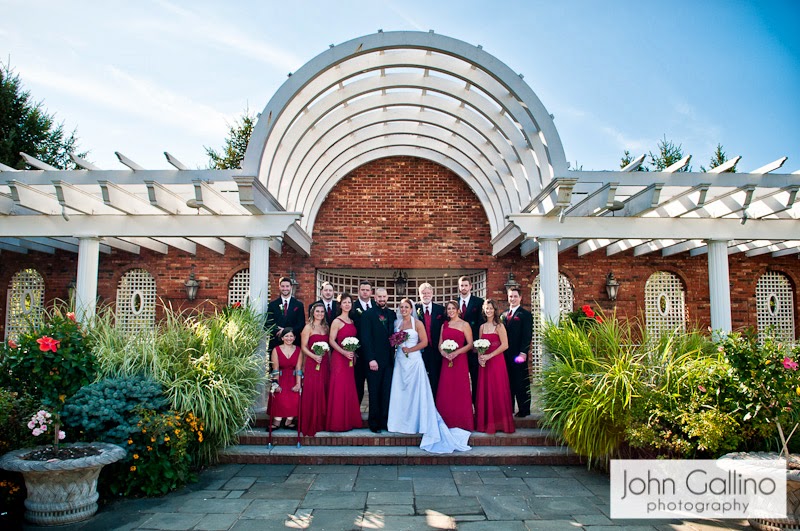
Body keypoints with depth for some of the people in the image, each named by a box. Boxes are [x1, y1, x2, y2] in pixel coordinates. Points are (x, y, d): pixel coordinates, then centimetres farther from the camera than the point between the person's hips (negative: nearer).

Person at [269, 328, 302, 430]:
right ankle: (277, 422, -18)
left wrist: (298, 384, -13)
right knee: (280, 398, -28)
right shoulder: (276, 350, 2)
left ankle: (289, 421, -13)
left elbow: (298, 368, -1)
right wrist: (276, 384, -16)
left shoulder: (298, 350, 6)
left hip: (293, 379, 1)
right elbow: (275, 369, -5)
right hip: (280, 379, -1)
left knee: (295, 398, -25)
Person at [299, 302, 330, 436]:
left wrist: (330, 362, 9)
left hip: (325, 363, 5)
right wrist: (314, 356, -20)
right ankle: (310, 425, 3)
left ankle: (322, 422, 16)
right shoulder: (308, 327, -2)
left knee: (324, 392, 6)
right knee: (311, 392, -6)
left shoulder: (326, 327, 14)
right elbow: (303, 347, -6)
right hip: (312, 363, -5)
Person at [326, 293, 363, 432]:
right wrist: (344, 352, -20)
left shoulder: (352, 321, 14)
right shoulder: (337, 321, -7)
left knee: (349, 389, 10)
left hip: (350, 359, 7)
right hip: (339, 358, -7)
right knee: (339, 389, -4)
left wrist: (354, 354, 8)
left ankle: (349, 420, 18)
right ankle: (338, 422, 4)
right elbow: (331, 340, -12)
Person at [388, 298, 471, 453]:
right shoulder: (396, 323, 10)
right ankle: (402, 423, 15)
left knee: (416, 392, -2)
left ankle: (417, 423, 6)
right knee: (400, 392, 5)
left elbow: (424, 342, -7)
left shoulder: (417, 323, -3)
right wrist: (396, 346, -4)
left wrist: (409, 349, -13)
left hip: (414, 361, -4)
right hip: (400, 361, 4)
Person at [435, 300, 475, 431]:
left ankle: (462, 423, 5)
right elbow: (440, 344, 15)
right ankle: (448, 422, 11)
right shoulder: (444, 325, 15)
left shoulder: (464, 325, 0)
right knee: (445, 392, 2)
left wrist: (456, 352, -17)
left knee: (460, 391, -4)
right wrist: (443, 352, -6)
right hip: (446, 361, 5)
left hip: (460, 360, -4)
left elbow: (470, 344, -5)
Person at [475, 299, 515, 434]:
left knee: (497, 391, -2)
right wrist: (480, 357, -5)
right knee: (484, 391, 6)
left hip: (496, 361, -5)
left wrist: (489, 356, -14)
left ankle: (499, 423, 8)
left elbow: (505, 345, -12)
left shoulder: (499, 326, -5)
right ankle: (486, 423, 14)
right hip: (483, 362, 5)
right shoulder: (482, 327, 13)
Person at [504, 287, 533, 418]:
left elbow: (527, 335, -9)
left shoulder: (525, 314, -2)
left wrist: (523, 352, -17)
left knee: (521, 383, 1)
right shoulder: (504, 315, 16)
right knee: (508, 382, 9)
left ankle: (524, 410, 9)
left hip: (519, 354, -5)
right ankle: (508, 408, 16)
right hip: (506, 355, 5)